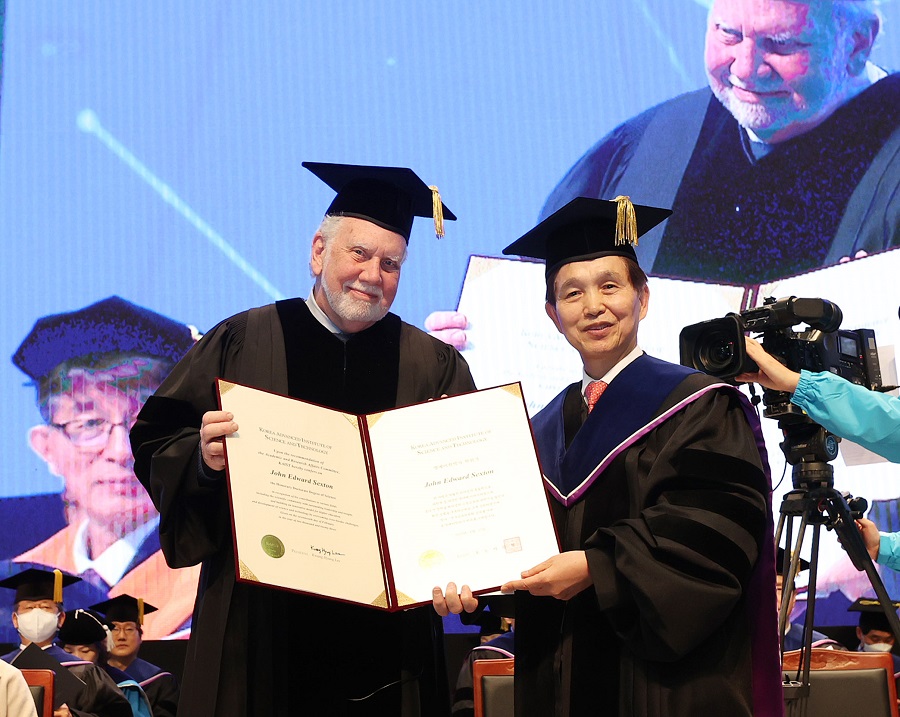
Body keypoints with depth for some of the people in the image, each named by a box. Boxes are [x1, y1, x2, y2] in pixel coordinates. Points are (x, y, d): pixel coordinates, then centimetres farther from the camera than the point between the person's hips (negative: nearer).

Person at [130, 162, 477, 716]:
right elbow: (156, 444, 2)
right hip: (261, 625, -1)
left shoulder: (435, 367, 8)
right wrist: (204, 458, -18)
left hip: (386, 626, 1)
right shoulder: (243, 342, 5)